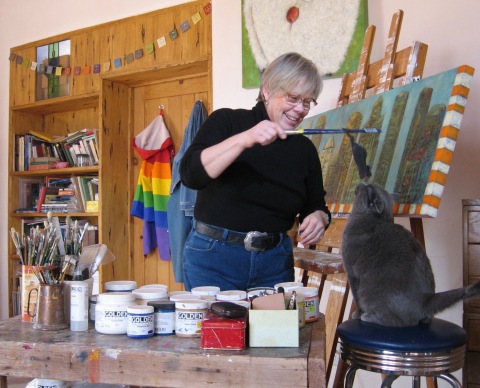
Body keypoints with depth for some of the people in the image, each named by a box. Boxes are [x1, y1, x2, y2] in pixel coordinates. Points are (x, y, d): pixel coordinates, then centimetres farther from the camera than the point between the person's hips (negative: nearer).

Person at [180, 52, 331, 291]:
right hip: (213, 256, -3)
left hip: (275, 262, 4)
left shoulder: (304, 148, 5)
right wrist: (244, 139, -30)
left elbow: (315, 205, 13)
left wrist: (318, 218, -11)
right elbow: (191, 174, -20)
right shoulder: (226, 122, -5)